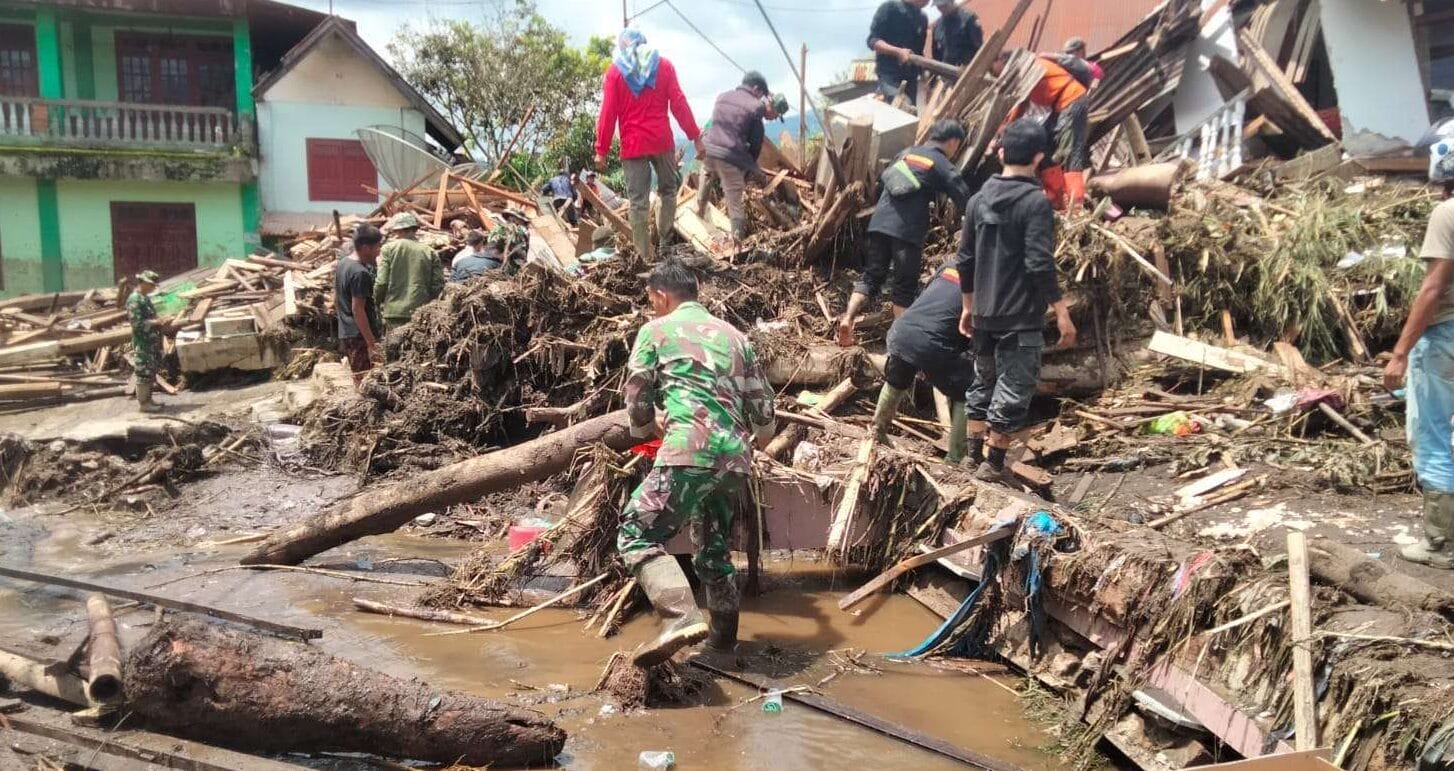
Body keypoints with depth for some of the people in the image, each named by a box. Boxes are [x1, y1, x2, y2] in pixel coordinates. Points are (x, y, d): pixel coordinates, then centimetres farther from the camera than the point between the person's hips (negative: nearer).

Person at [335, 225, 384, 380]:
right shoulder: (361, 273, -20)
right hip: (359, 334, -10)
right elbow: (358, 309, -22)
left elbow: (336, 299, 17)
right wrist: (371, 342, -21)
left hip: (345, 332, 10)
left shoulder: (342, 263, 9)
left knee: (356, 378, 17)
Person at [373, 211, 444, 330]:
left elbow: (381, 282, -4)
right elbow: (438, 285, 1)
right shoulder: (430, 252, 3)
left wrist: (378, 303, 13)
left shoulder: (389, 249, -1)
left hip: (395, 312, -2)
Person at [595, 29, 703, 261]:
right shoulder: (663, 65, 5)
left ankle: (645, 255, 5)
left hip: (633, 145, -1)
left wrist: (601, 150, 1)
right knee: (668, 190, 19)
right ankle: (666, 241, 13)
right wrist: (695, 137, 2)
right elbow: (679, 104, -1)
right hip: (662, 140, 1)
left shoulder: (614, 70, 2)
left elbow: (608, 113, -3)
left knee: (638, 201, 3)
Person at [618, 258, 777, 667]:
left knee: (637, 535, -6)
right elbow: (763, 405, 22)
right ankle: (723, 637, 28)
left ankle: (681, 617, -25)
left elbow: (636, 399, 13)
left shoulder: (656, 330, 9)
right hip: (735, 458, 6)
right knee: (714, 548, 20)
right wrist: (752, 445, 41)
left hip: (690, 452, -6)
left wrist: (650, 428, 34)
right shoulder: (733, 335, 23)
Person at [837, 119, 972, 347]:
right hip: (907, 230, -5)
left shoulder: (906, 153, 17)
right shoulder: (943, 166, 1)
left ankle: (848, 318, -4)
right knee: (904, 287, 4)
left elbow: (882, 180, 25)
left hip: (880, 222, 5)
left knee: (871, 276, 11)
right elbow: (965, 200, -1)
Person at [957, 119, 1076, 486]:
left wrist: (968, 306, 20)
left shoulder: (979, 199, 5)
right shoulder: (1036, 202, -14)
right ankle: (993, 466, 8)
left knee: (984, 381, 19)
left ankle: (972, 456, 25)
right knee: (1014, 390, 3)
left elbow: (966, 260, 9)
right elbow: (1040, 264, -19)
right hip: (1022, 318, -6)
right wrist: (1062, 312, -12)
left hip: (985, 314, 7)